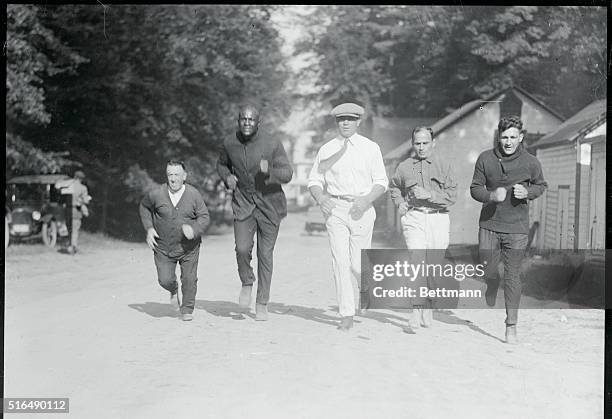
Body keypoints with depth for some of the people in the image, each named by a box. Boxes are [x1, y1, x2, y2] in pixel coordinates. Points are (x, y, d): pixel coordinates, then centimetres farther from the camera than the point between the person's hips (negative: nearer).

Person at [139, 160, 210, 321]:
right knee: (165, 280, -5)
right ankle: (173, 291, 31)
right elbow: (144, 207, 11)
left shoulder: (194, 195, -10)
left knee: (189, 279, -1)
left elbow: (204, 217, -5)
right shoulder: (156, 194, -9)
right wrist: (149, 228, 0)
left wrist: (194, 229, -25)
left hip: (188, 247, 0)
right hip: (163, 247, 0)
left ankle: (187, 309, 21)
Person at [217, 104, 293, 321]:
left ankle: (262, 304, 14)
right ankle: (247, 283, 15)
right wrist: (227, 177, -5)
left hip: (269, 204, -1)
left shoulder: (272, 145, -13)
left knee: (265, 254, 2)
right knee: (242, 248, -16)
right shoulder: (229, 143, -3)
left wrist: (269, 171, -32)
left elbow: (287, 174, -12)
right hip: (243, 203, 1)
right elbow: (221, 164, 17)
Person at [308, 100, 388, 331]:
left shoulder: (370, 148, 5)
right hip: (335, 209, 1)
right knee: (340, 261, -7)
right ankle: (347, 315, -5)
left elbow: (381, 182, 4)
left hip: (361, 209, -1)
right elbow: (314, 180, 10)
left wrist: (366, 199, -14)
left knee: (358, 264, -3)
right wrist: (320, 197, -11)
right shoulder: (326, 149, 8)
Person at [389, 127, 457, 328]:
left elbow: (452, 195, -4)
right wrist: (399, 204, 10)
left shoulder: (443, 166, 4)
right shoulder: (404, 167, 8)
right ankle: (419, 312, -15)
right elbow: (394, 187, 27)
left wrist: (429, 195, -16)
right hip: (413, 218, 0)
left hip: (438, 218, 1)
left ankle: (427, 307, 26)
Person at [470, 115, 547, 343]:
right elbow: (475, 188, 1)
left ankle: (511, 325, 9)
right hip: (489, 224, 1)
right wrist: (491, 195, -19)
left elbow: (541, 185, 12)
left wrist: (527, 192, -10)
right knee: (487, 270, 5)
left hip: (517, 226, -1)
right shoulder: (485, 159, -4)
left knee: (512, 275, -1)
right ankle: (493, 284, 44)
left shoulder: (530, 162, -4)